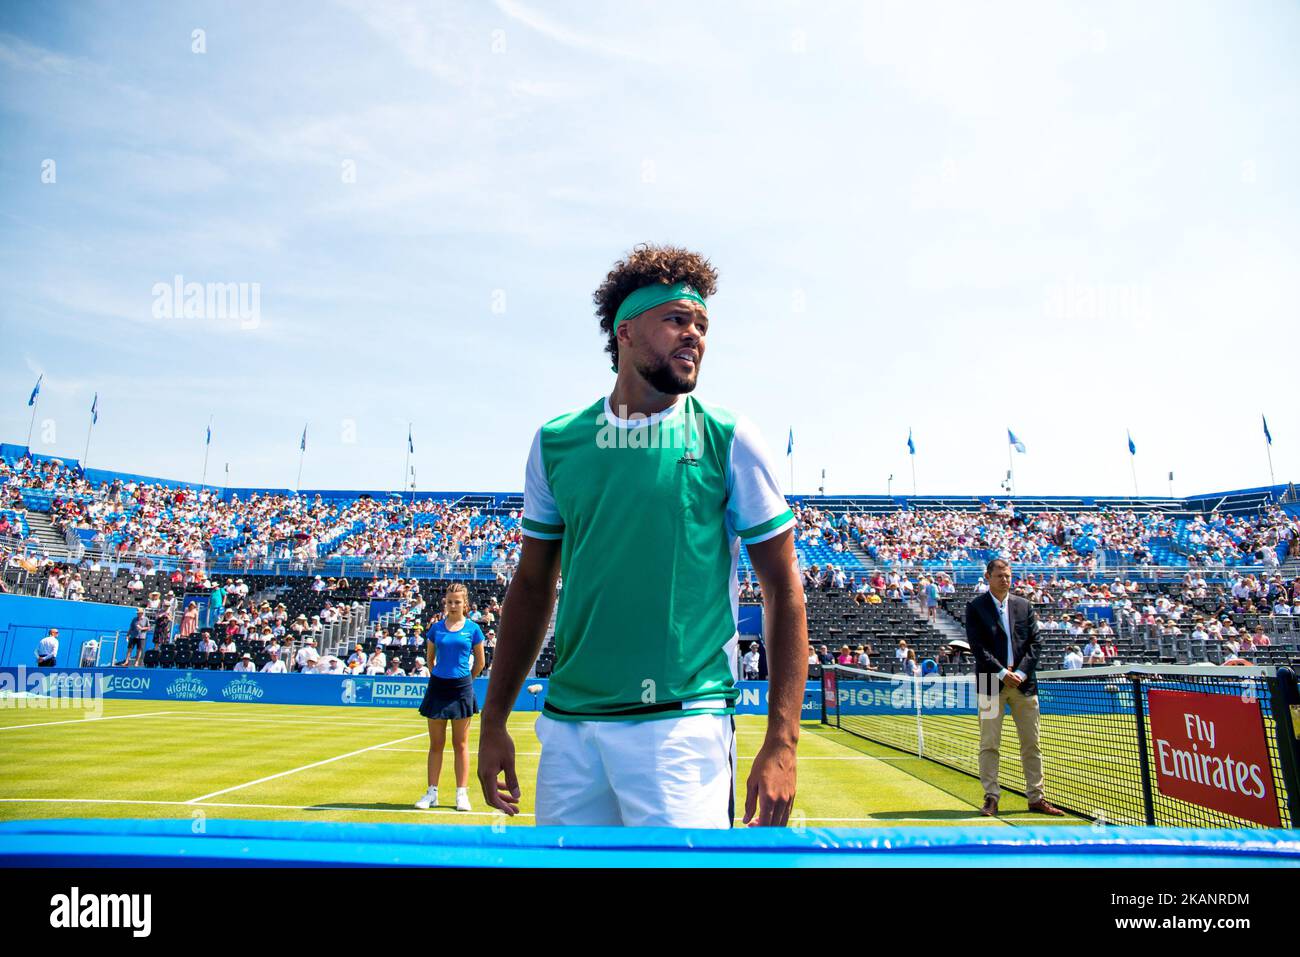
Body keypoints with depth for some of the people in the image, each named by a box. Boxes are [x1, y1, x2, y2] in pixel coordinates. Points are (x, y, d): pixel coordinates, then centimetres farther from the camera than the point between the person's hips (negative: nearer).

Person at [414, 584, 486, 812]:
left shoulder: (473, 629, -1)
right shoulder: (436, 628, 4)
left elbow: (479, 662, 8)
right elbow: (430, 657, 17)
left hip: (461, 688, -1)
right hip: (437, 686, 2)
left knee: (460, 744, 5)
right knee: (436, 744, 8)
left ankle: (462, 794, 10)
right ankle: (432, 792, 16)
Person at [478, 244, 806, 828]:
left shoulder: (730, 440, -3)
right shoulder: (555, 441, 5)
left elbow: (783, 588, -1)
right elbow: (533, 584, 12)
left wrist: (782, 742, -8)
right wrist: (494, 722, 11)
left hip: (683, 726, -2)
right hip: (566, 725, 3)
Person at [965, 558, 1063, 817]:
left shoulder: (1024, 606, 11)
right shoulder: (975, 607, 0)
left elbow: (1035, 642, 5)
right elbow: (977, 645, -7)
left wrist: (1020, 672, -7)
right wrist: (1002, 673, -14)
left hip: (1023, 682, 3)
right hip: (991, 684, -3)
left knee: (1031, 744, 8)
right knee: (989, 744, 0)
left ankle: (1036, 797, 17)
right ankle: (991, 798, 6)